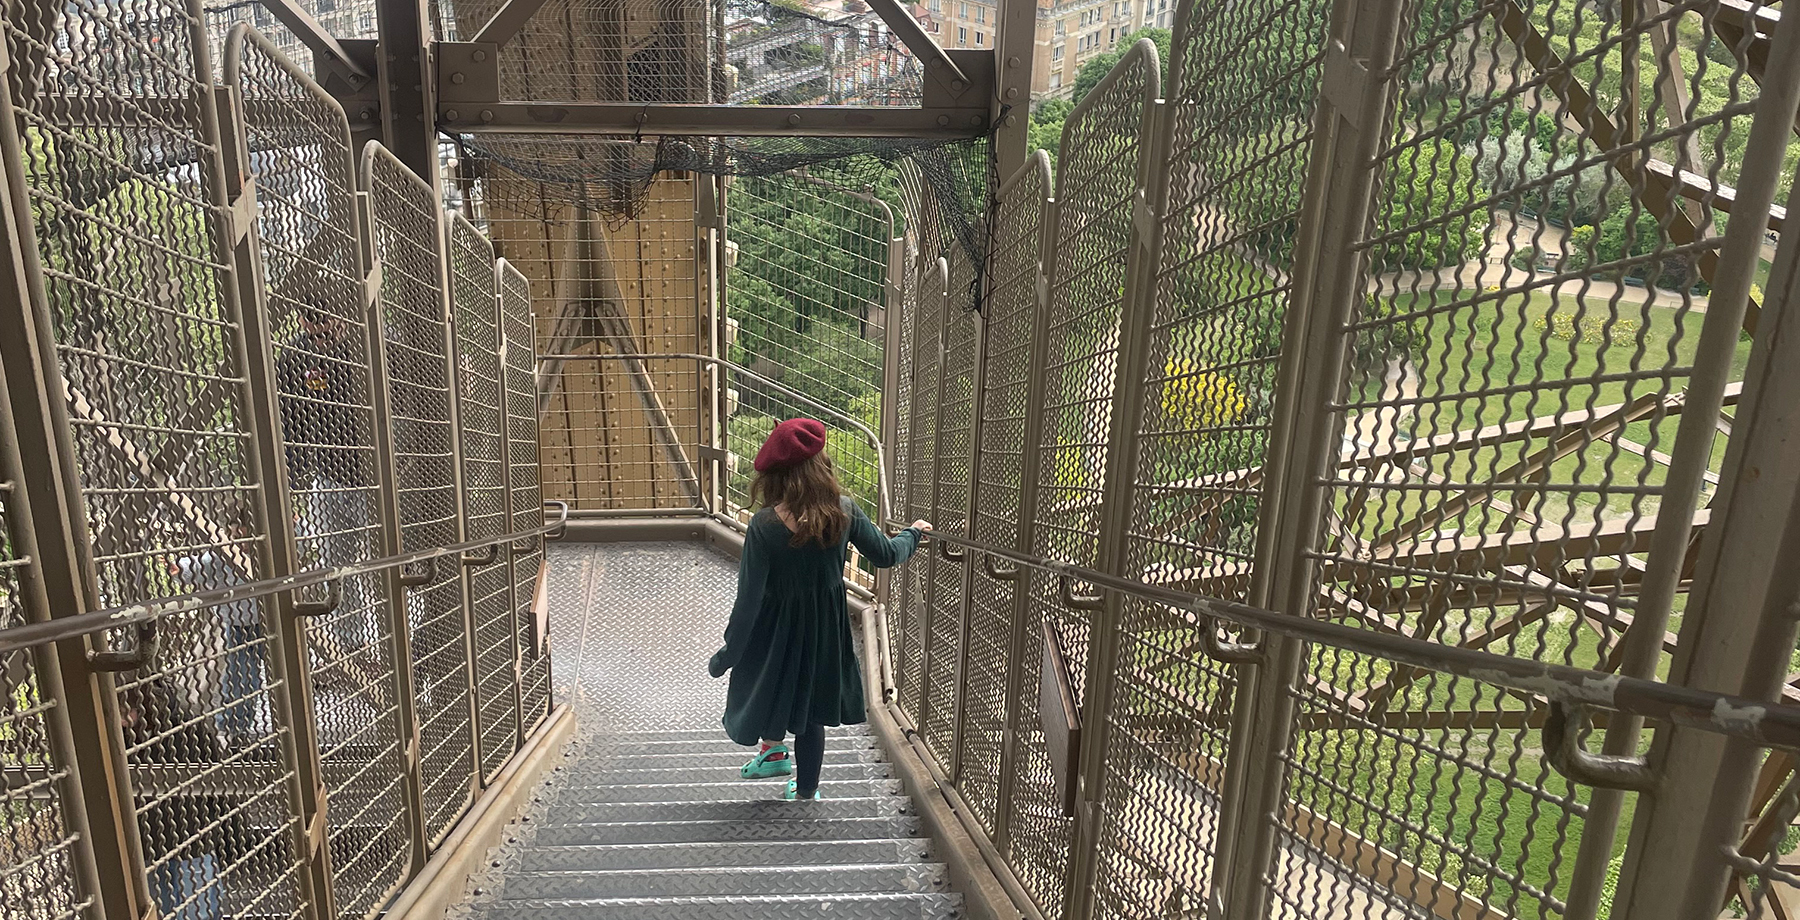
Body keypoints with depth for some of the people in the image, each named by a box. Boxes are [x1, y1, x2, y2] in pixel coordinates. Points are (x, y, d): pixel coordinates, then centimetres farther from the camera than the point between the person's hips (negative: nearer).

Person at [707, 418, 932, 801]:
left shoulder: (765, 525, -26)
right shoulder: (844, 511, -18)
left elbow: (748, 601, -20)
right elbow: (886, 555, -3)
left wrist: (725, 657, -6)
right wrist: (914, 533, 18)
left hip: (777, 629, -3)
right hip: (826, 628, 3)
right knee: (810, 713, 23)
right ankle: (806, 792, 41)